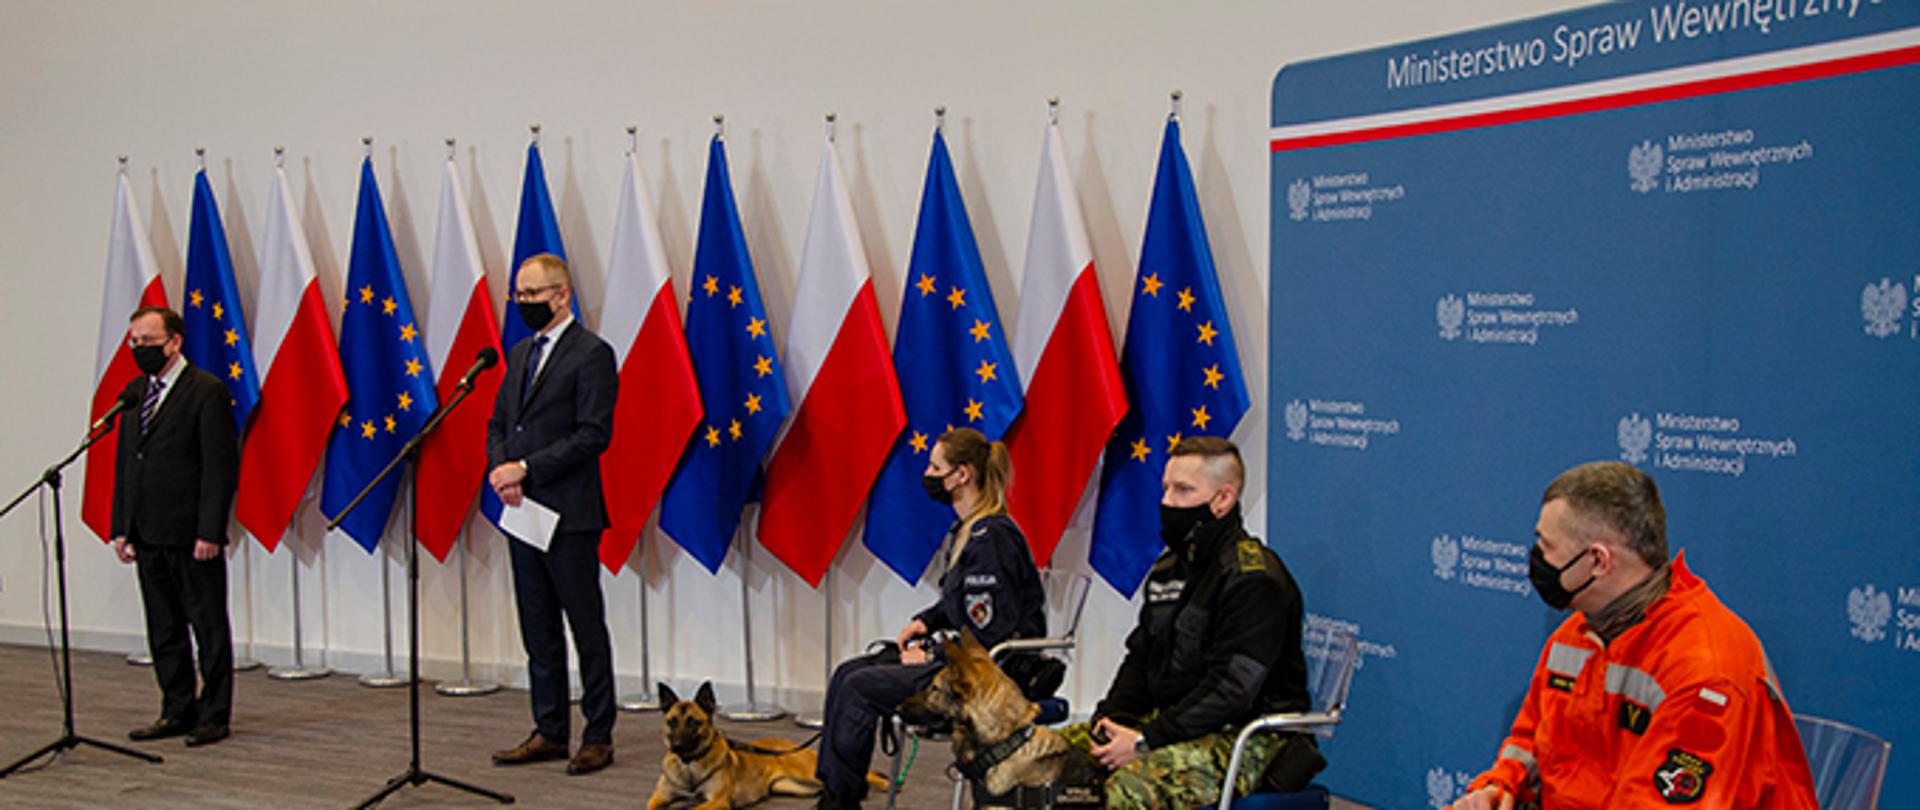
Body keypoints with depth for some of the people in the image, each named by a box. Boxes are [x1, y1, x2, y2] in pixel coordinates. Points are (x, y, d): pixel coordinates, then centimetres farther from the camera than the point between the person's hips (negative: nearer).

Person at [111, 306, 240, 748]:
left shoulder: (207, 391, -9)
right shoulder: (134, 393, 13)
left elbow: (222, 467, -12)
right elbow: (123, 462, 17)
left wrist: (210, 533, -17)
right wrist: (121, 526, 9)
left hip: (192, 535, -7)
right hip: (148, 536, 7)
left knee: (209, 628, 2)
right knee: (163, 629, 13)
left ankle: (213, 715, 11)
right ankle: (177, 711, 23)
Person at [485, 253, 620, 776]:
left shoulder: (591, 354, -9)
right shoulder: (520, 353, 16)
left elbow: (594, 434, -16)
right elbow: (499, 422, 18)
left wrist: (525, 469, -17)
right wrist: (499, 469, -2)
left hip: (569, 516, -8)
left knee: (587, 627, 1)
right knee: (538, 630, 13)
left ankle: (598, 737, 10)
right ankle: (549, 731, 23)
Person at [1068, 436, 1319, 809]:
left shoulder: (1256, 579, -15)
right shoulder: (1170, 567, 13)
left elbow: (1233, 690, -21)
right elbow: (1140, 659, 16)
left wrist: (1147, 741, -22)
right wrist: (1112, 718, -2)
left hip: (1247, 737, -8)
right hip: (1172, 718, 9)